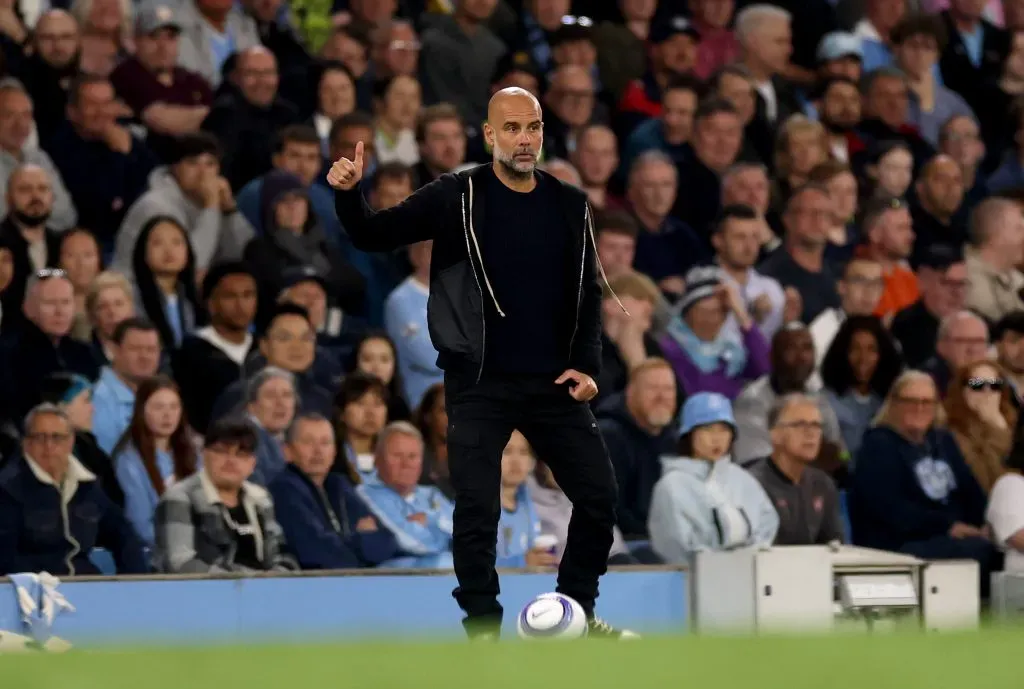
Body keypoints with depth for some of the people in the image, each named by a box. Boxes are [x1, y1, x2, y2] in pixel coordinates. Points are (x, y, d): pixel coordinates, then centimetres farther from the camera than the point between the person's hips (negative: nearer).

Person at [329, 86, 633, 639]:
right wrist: (348, 196, -29)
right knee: (477, 509, -8)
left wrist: (586, 364, 1)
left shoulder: (570, 206, 5)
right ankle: (482, 631, 5)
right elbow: (375, 236, -9)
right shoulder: (458, 197, -6)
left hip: (553, 384, 4)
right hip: (480, 384, -4)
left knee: (599, 496, 4)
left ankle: (579, 612, 24)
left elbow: (588, 292, 13)